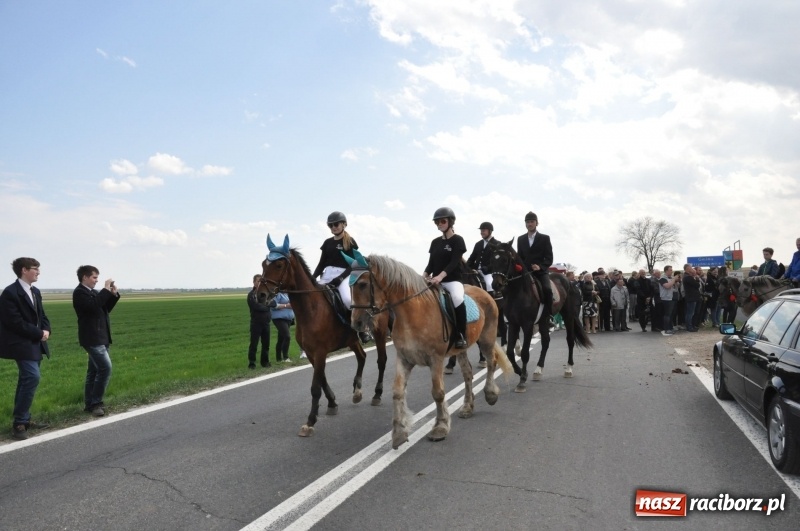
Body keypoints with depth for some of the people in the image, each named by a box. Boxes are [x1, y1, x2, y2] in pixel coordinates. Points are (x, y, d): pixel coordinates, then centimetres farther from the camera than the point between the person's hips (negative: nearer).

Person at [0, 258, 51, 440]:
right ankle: (19, 423, -8)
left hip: (35, 343, 9)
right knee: (32, 377, -17)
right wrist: (39, 333, -15)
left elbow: (41, 316, 16)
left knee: (27, 380, 12)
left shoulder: (35, 292, 13)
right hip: (22, 344, -9)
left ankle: (23, 420, 20)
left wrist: (46, 330, -3)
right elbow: (15, 322, -19)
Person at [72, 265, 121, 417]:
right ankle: (96, 402, -7)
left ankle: (90, 404, 18)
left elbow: (105, 308, 17)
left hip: (100, 337, 9)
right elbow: (93, 306, -27)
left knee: (94, 370, 12)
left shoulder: (93, 292, 15)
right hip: (92, 338, -9)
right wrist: (106, 289, -20)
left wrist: (114, 294, 3)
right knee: (106, 368, -15)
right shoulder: (79, 292, -11)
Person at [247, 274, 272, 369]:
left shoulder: (266, 293, 9)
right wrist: (267, 306, -7)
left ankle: (265, 361, 22)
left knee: (266, 344, 11)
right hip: (256, 323, -5)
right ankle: (251, 363, 6)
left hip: (266, 322, 5)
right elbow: (258, 307, -18)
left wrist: (268, 303, -15)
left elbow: (273, 303, 3)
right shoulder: (251, 295, -7)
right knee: (253, 344, -1)